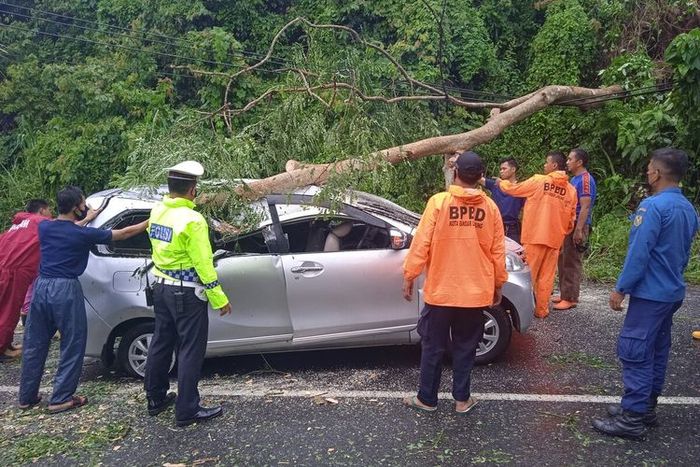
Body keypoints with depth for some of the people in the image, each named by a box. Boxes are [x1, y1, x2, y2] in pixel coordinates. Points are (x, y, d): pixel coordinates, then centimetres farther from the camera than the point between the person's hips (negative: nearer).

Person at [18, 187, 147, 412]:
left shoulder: (44, 227, 6)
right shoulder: (82, 234, -9)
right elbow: (124, 233, -1)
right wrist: (150, 222, 9)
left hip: (41, 286, 6)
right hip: (65, 289, -6)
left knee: (34, 344, 15)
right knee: (72, 345, 6)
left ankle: (27, 396, 25)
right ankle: (61, 398, 9)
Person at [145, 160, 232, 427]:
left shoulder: (156, 212, 2)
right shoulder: (192, 220, -22)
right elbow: (203, 264, -20)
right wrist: (219, 299, -14)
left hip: (161, 287, 8)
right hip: (187, 293, -8)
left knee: (161, 343, 19)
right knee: (190, 351, 2)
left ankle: (155, 398, 33)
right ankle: (187, 411, 9)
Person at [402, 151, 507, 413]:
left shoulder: (438, 202, -11)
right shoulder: (490, 207, -3)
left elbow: (421, 244, -11)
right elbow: (497, 252, 3)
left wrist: (409, 276, -1)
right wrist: (498, 285, 14)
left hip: (440, 290, -2)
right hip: (475, 292, 2)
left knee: (433, 347, 10)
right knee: (465, 347, 15)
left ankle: (427, 399, 21)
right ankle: (462, 399, 23)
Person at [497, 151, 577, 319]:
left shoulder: (539, 181, -7)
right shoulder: (571, 190, 5)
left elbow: (513, 189, 3)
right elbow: (571, 218, 8)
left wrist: (502, 183, 22)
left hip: (535, 236, -4)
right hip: (554, 239, 4)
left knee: (528, 273, 4)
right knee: (546, 276, 9)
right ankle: (542, 310, 14)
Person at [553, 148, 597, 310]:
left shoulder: (585, 180, -14)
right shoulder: (574, 179, 17)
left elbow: (585, 207, -20)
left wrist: (579, 230, -25)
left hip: (577, 226, -10)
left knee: (572, 263, -5)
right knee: (563, 261, 13)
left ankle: (571, 298, 0)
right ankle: (565, 294, 21)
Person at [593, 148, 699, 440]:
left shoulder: (653, 206, -20)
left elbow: (638, 253, -21)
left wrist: (620, 289, -14)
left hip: (650, 293, -9)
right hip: (672, 292, 10)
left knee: (635, 352, -5)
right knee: (656, 352, 15)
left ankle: (632, 418, -1)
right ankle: (646, 407, 26)